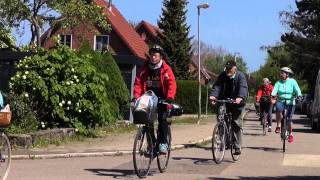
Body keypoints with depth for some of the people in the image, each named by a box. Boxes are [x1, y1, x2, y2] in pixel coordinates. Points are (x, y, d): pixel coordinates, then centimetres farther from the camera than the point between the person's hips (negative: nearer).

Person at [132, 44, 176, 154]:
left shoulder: (166, 69, -6)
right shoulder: (144, 69, 2)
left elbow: (172, 84, -13)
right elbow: (138, 82, 0)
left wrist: (170, 97, -27)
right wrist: (136, 96, -13)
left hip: (161, 98, -3)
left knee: (162, 119, -15)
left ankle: (163, 142, -6)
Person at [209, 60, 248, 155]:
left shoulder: (240, 76, -13)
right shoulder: (222, 75, -2)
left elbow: (243, 87, -29)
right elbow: (217, 86, -15)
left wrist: (240, 97, -49)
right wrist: (213, 95, -36)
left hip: (237, 104, -3)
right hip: (224, 102, 3)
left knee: (237, 125, -4)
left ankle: (237, 147, 3)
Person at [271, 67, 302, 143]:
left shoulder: (292, 81, -3)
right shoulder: (278, 82, 1)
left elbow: (297, 90, -14)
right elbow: (275, 90, -15)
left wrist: (299, 96, -34)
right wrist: (273, 96, -35)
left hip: (290, 102, -1)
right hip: (280, 101, 1)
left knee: (289, 119, -4)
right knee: (278, 109, -34)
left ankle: (290, 134, 21)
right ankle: (278, 126, -17)